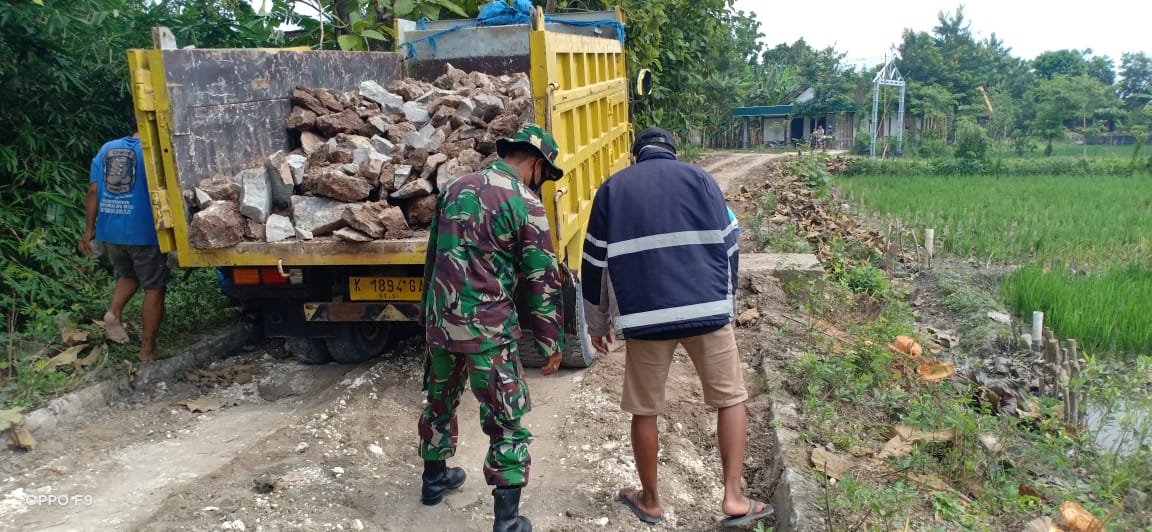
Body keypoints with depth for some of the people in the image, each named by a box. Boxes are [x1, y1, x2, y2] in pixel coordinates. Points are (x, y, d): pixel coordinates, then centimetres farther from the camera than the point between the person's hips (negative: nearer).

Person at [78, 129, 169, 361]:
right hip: (144, 232, -5)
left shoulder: (106, 149, 9)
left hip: (109, 231, 6)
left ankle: (114, 312, 5)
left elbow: (93, 191, 5)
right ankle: (147, 348, 5)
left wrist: (89, 229, 8)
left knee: (127, 275, 29)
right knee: (153, 287, 5)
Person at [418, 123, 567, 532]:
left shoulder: (454, 189, 10)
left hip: (440, 322, 7)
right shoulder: (524, 203, -11)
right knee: (507, 424, 4)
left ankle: (434, 479, 45)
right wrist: (551, 344, -1)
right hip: (487, 330, -7)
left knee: (440, 402, 26)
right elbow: (542, 281, -9)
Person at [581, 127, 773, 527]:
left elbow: (595, 262, 11)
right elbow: (727, 247, 7)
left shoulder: (612, 189, 12)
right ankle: (733, 498, 10)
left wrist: (597, 323, 20)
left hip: (644, 317, 0)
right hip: (707, 310, 0)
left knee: (645, 410, 14)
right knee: (730, 399, 15)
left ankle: (649, 500, 27)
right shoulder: (700, 178, 10)